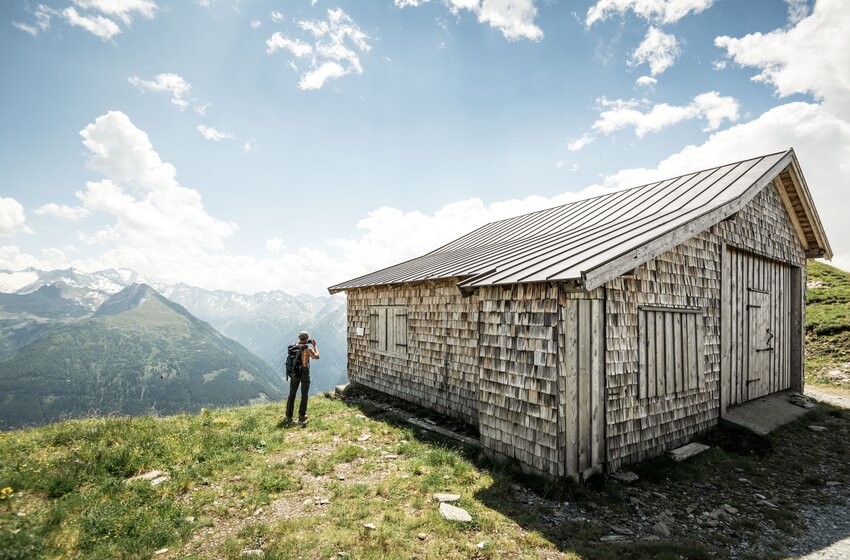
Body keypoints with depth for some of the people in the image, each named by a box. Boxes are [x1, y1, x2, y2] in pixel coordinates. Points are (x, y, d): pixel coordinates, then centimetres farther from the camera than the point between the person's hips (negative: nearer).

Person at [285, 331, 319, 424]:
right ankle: (301, 416, 11)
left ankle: (289, 417, 13)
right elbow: (316, 357, -1)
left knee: (291, 394, 11)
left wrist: (300, 343, 18)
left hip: (294, 373, 3)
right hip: (304, 374, -3)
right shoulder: (307, 348, -14)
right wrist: (314, 346, 6)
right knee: (304, 395, 9)